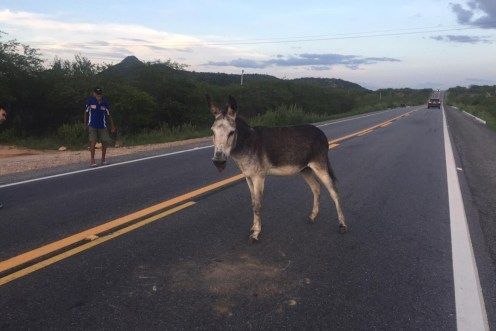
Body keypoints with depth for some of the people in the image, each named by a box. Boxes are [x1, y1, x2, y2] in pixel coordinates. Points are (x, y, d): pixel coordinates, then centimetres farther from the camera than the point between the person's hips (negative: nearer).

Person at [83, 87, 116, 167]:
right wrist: (85, 124, 5)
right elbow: (86, 112, 6)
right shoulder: (90, 100, -6)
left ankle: (103, 160, 16)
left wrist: (112, 125, 6)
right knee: (93, 141, -12)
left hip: (102, 126, 2)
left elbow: (108, 114, 6)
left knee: (105, 142, 0)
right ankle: (92, 160, -4)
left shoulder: (105, 102, -3)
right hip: (92, 125, -2)